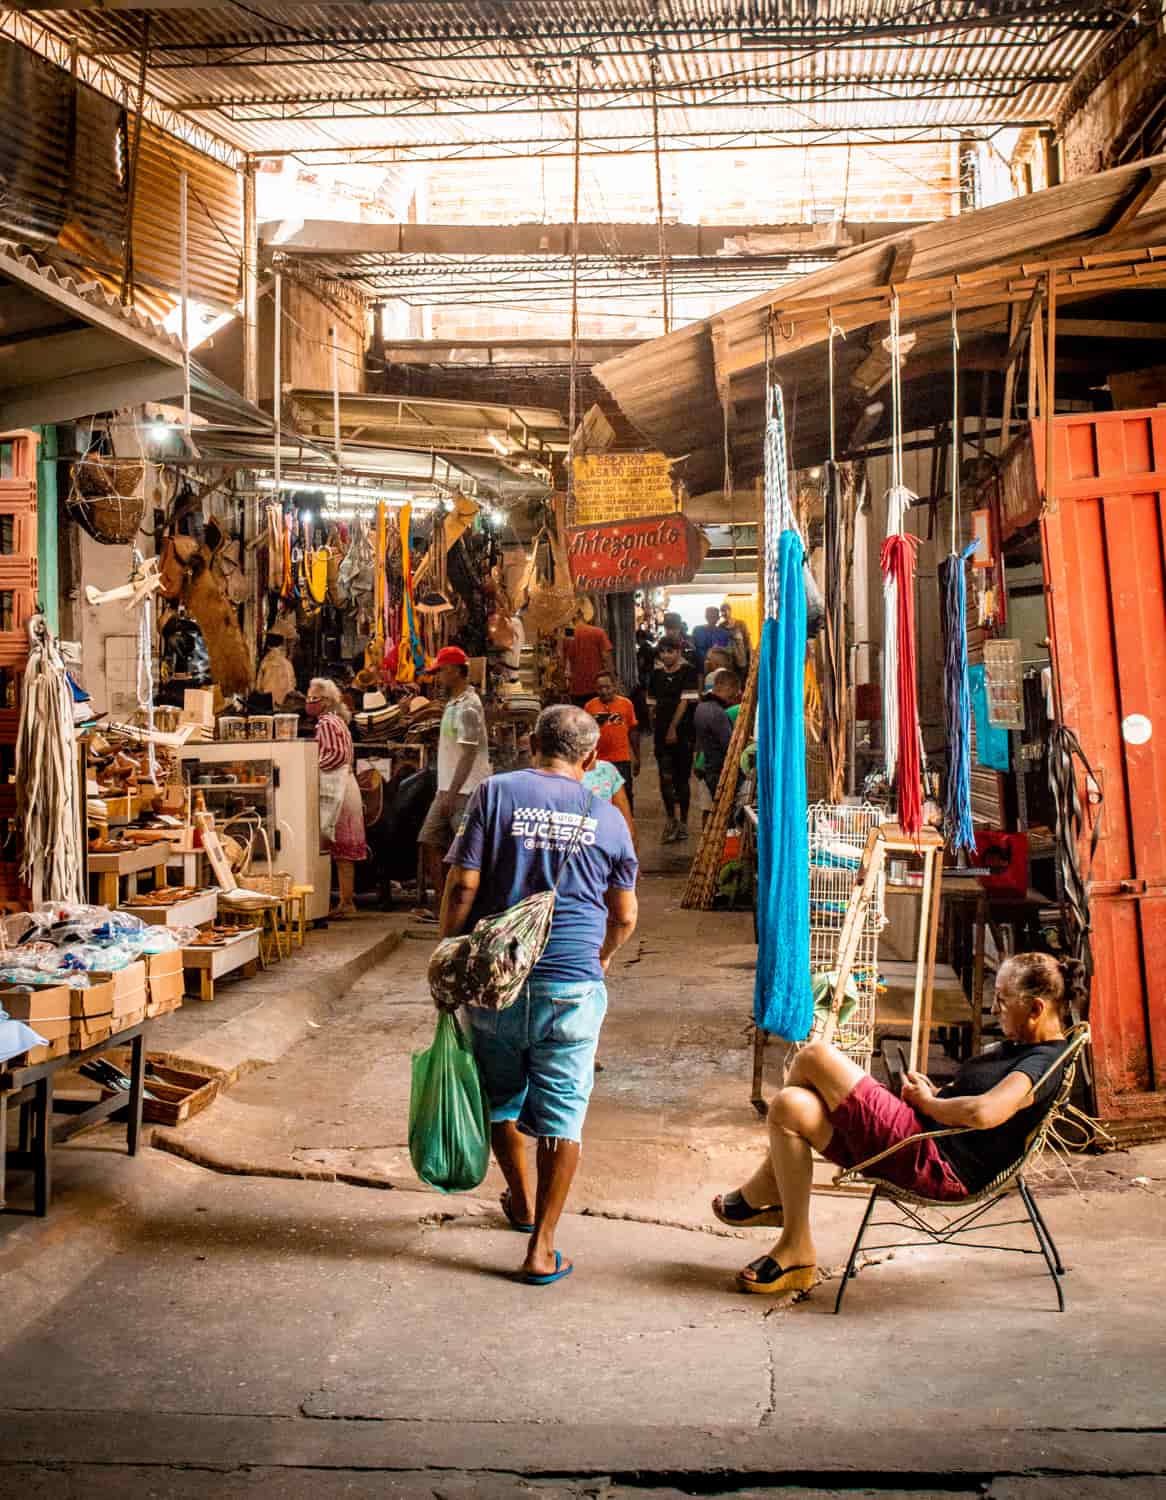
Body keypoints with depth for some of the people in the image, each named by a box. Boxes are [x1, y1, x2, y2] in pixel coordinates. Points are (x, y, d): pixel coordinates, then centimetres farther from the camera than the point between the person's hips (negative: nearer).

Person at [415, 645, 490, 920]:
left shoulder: (467, 707, -16)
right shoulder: (454, 703, 15)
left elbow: (468, 755, -21)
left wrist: (451, 793, -24)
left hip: (465, 791, -10)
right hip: (448, 789, 10)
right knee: (431, 842, 9)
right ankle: (440, 906, 13)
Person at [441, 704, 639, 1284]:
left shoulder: (496, 793, -3)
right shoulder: (607, 817, 4)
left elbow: (461, 889, -8)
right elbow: (625, 917, 11)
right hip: (574, 985, 0)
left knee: (500, 1099, 22)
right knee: (562, 1115, 8)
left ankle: (523, 1202, 42)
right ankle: (541, 1248, 10)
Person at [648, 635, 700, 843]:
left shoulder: (688, 671, -5)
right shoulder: (657, 674, 10)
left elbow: (685, 701, -12)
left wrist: (673, 728, -15)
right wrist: (655, 723, 9)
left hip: (683, 733, -3)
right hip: (662, 733, 3)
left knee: (681, 779, 4)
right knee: (666, 778, -5)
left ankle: (682, 822, 14)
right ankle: (671, 820, 6)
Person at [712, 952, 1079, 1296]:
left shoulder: (1044, 1063, -12)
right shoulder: (1018, 1047, 20)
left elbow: (981, 1113, -29)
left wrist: (926, 1102, -10)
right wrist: (931, 1093, 5)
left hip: (935, 1168, -11)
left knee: (815, 1057, -13)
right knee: (791, 1107, -4)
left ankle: (758, 1196, 5)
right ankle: (795, 1253, 2)